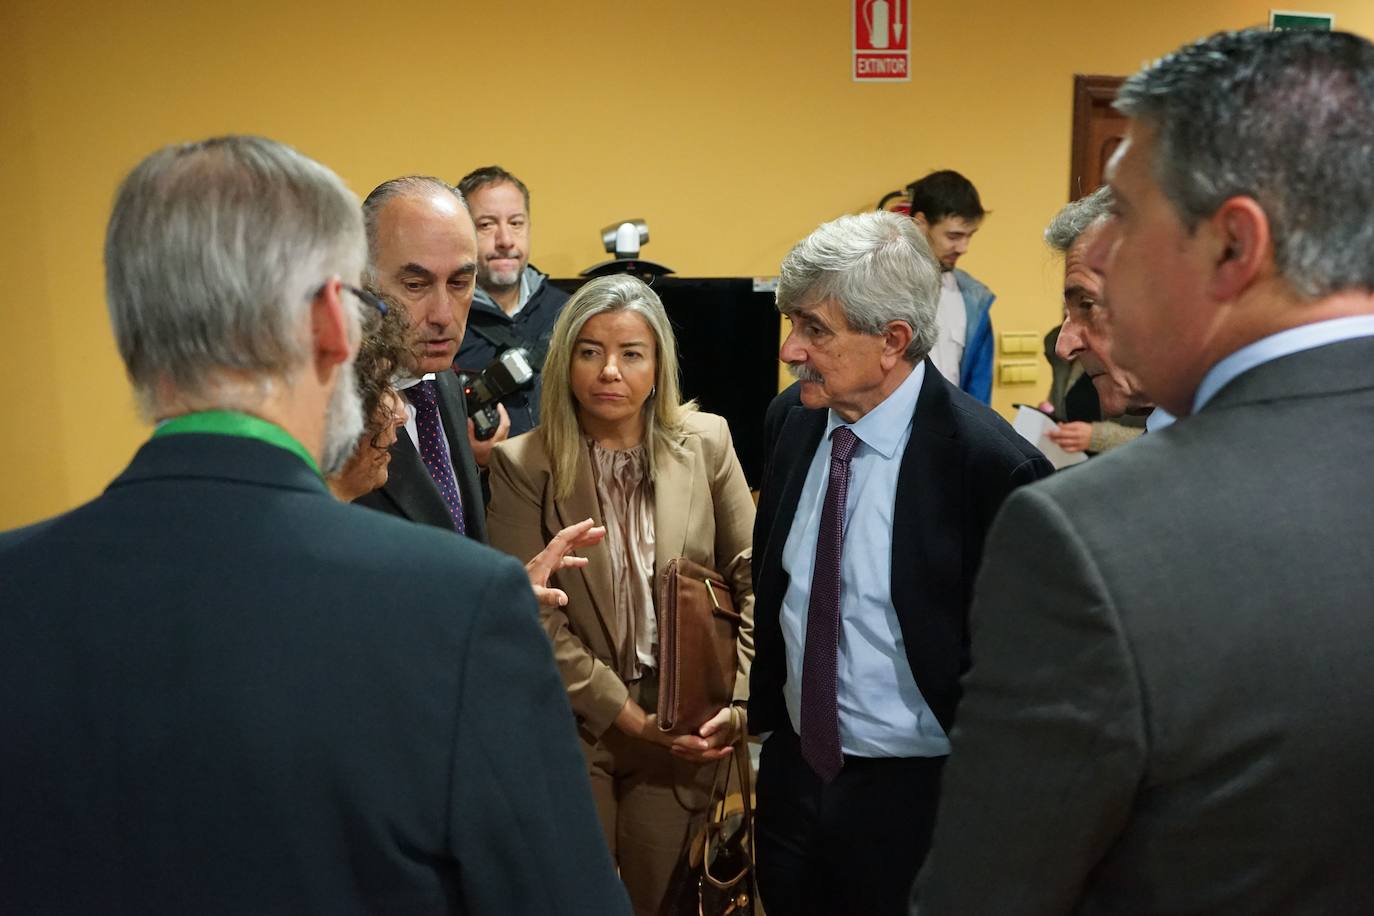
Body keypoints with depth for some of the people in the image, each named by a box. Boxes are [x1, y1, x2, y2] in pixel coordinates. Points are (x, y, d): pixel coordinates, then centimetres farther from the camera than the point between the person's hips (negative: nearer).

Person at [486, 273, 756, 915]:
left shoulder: (706, 442, -4)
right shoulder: (523, 464, -11)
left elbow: (754, 578, 0)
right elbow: (532, 616, -11)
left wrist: (740, 698, -8)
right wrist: (629, 716, -13)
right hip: (573, 725, -1)